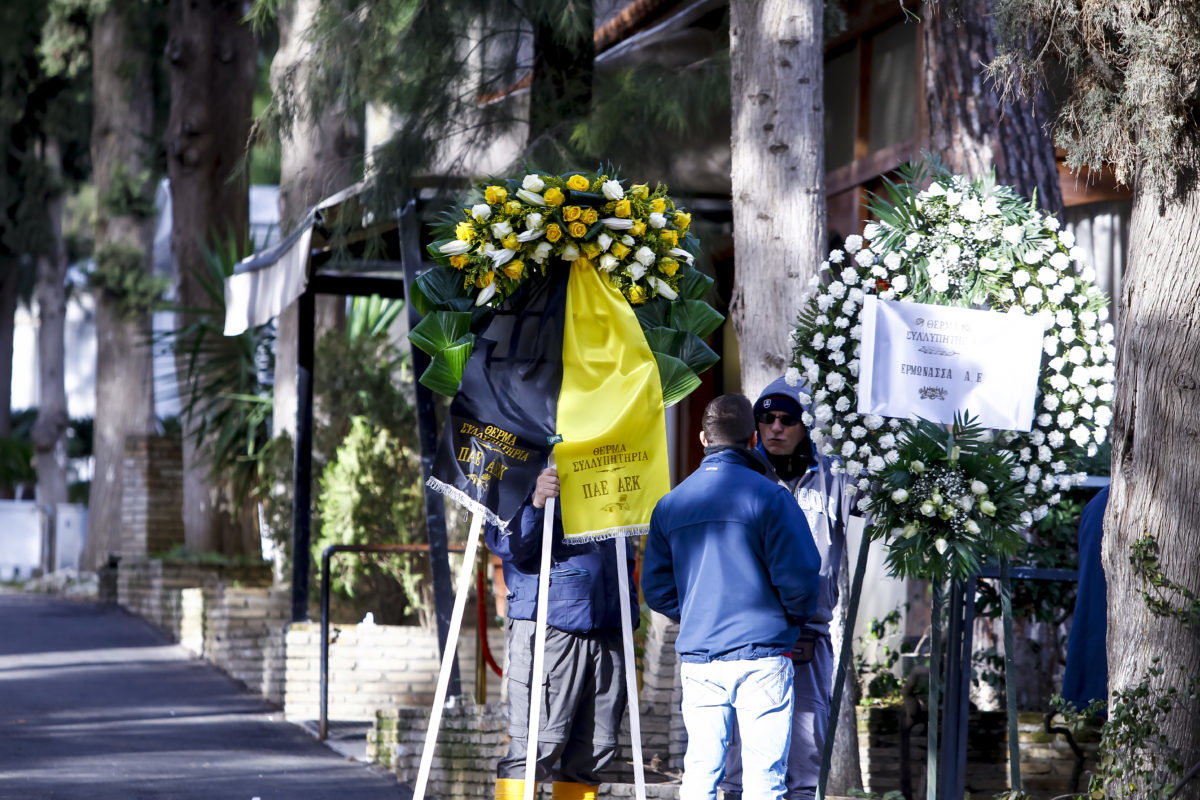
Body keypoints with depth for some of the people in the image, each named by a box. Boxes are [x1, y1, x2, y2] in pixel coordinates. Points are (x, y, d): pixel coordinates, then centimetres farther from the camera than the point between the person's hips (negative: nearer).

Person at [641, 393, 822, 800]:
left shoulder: (670, 505, 7)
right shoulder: (768, 496, -8)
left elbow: (656, 588, 9)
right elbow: (798, 575, -10)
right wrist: (796, 616, 9)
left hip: (697, 656, 4)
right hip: (761, 652, -4)